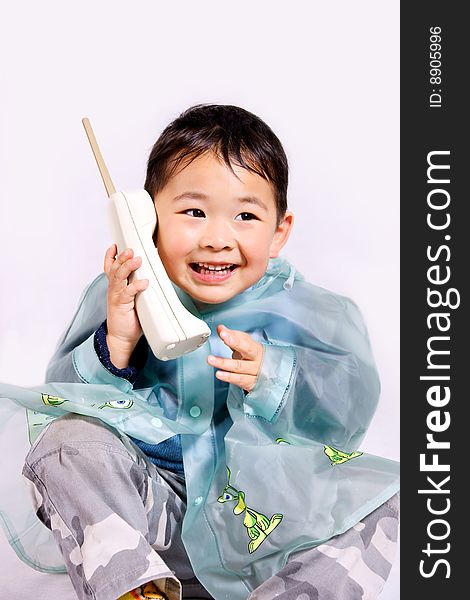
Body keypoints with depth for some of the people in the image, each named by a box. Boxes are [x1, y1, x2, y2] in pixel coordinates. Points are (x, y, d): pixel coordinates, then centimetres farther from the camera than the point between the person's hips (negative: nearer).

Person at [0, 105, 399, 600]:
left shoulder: (291, 309, -6)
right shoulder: (123, 297, -5)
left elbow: (352, 408, -10)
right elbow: (63, 397, -6)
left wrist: (275, 375, -28)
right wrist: (115, 345, -24)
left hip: (261, 512, 0)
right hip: (149, 508, 1)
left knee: (373, 499, -18)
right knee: (65, 440, -22)